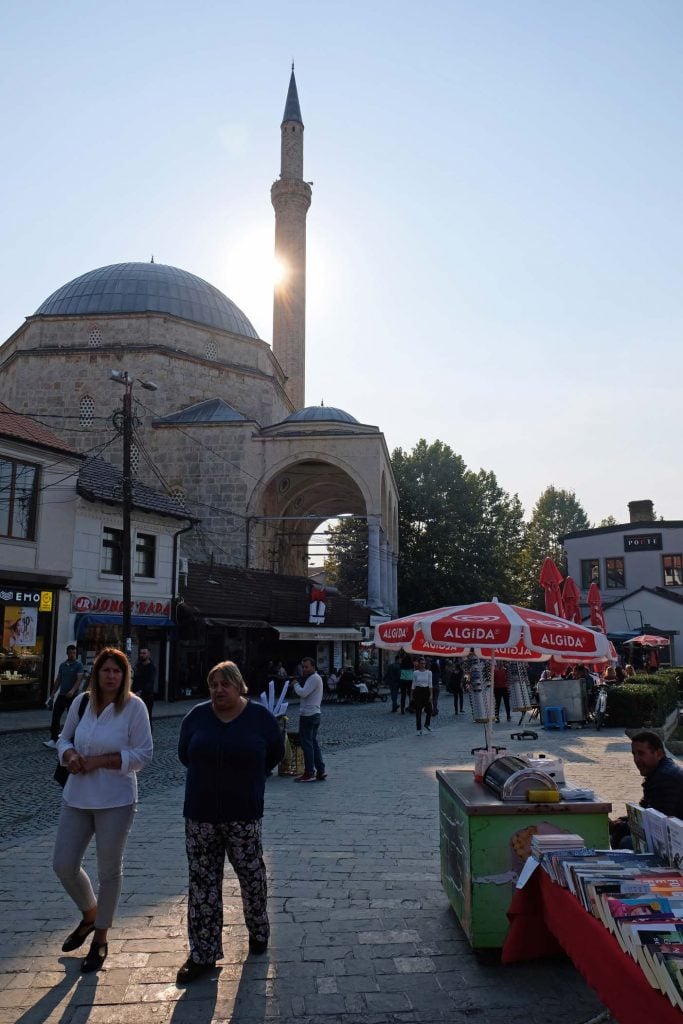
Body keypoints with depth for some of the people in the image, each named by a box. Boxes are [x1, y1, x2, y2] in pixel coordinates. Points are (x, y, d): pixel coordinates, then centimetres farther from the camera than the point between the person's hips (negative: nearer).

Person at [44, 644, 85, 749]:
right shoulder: (62, 665, 10)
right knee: (55, 716, -1)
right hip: (61, 695, 5)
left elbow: (79, 679, -17)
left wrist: (73, 690, -30)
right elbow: (58, 679, 16)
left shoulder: (79, 665, -7)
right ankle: (53, 740, 0)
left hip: (72, 696, -5)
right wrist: (53, 692, 12)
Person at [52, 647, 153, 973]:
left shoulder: (134, 706, -12)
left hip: (116, 801, -4)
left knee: (109, 871, 8)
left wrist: (98, 761, -19)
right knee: (63, 865, 9)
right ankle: (89, 915, 39)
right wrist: (70, 756, -11)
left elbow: (142, 754, -13)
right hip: (77, 798, 5)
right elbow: (64, 739, 12)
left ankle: (100, 939, 30)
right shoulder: (81, 702, 0)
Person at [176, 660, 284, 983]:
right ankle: (203, 954, 18)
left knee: (251, 874, 9)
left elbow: (275, 753, 8)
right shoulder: (197, 716, -1)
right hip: (201, 814, 2)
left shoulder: (260, 716, -6)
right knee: (202, 883, 6)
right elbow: (184, 754, 13)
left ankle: (258, 932, 35)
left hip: (244, 814, -1)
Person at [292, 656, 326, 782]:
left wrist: (295, 685, -7)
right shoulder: (314, 678, 20)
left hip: (308, 715, -11)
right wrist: (298, 688, 3)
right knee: (313, 743, 13)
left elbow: (303, 693, -23)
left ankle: (309, 773, -1)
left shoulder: (314, 678, -14)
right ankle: (320, 771, 15)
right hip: (314, 714, 11)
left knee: (306, 743, -5)